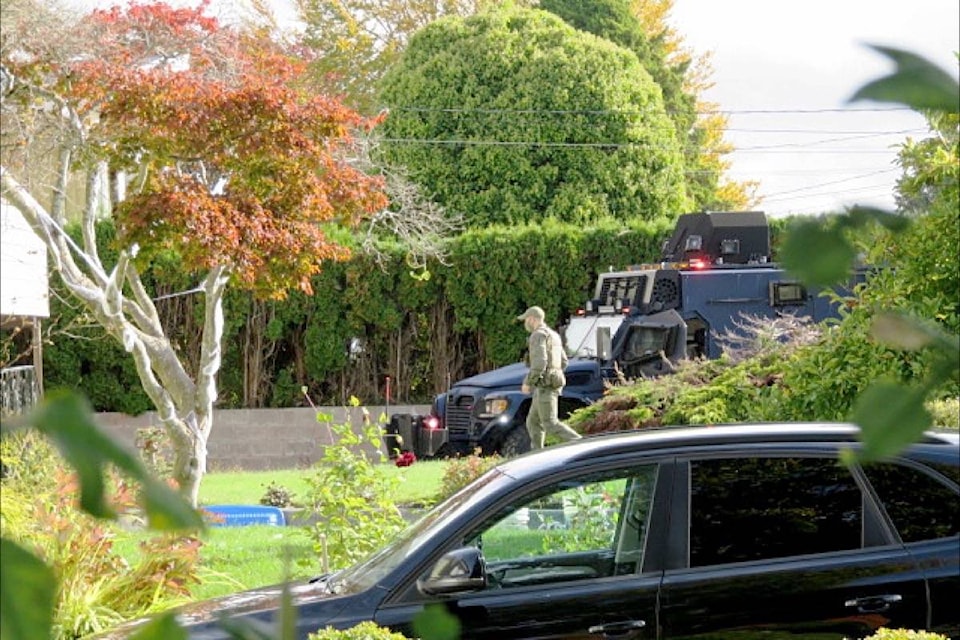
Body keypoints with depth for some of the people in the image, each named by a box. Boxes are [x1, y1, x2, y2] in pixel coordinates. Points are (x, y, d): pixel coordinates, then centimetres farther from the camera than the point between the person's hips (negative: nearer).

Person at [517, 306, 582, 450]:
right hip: (553, 385, 10)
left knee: (551, 424, -9)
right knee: (533, 422, 12)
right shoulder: (553, 335, 18)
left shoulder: (538, 336, -14)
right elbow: (563, 362, 22)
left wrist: (527, 382, -14)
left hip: (544, 387, -10)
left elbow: (539, 363, -24)